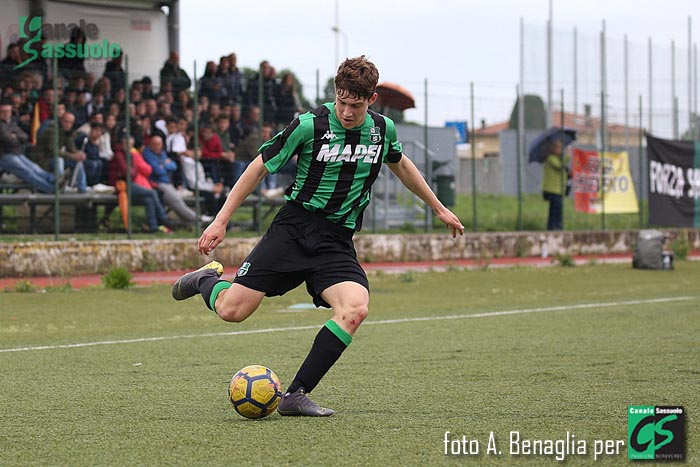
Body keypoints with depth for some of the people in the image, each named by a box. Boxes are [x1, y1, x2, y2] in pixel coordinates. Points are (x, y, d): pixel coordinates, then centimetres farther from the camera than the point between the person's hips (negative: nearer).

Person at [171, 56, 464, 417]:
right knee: (232, 310, -12)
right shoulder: (309, 126, -10)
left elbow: (400, 165, 27)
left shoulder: (383, 129, 4)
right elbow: (260, 167, -2)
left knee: (355, 309, -26)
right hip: (294, 228, -3)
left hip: (337, 242, 3)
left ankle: (296, 396, -19)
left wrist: (438, 208, 34)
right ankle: (207, 279, 27)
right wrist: (221, 220, -5)